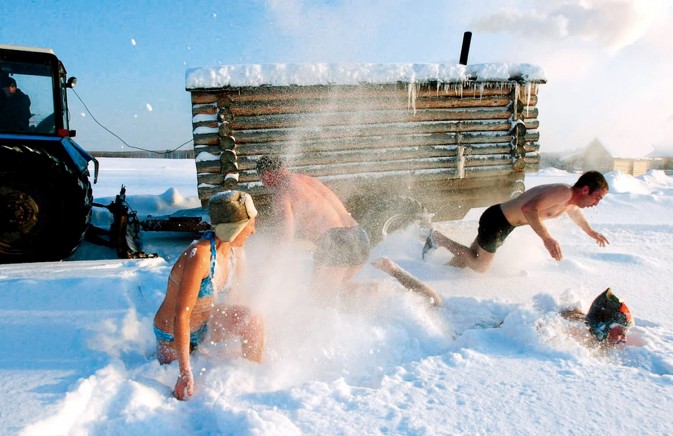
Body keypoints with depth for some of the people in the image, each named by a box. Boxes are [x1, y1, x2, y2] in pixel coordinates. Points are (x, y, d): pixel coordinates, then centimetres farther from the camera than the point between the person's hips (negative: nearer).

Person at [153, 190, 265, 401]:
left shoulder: (235, 251, -10)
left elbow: (234, 299, 5)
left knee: (252, 322, -21)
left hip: (206, 324, 6)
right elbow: (181, 316, -34)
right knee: (183, 393, 13)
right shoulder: (200, 255, -34)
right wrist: (185, 372, -34)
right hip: (172, 334, -5)